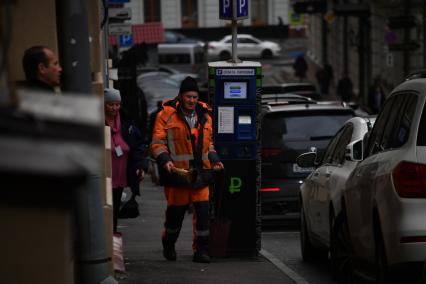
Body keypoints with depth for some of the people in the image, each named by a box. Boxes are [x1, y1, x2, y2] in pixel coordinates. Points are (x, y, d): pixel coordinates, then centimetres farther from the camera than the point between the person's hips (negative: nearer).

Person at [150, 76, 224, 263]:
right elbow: (157, 143, -3)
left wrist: (214, 160, 10)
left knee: (202, 210, -6)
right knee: (176, 211, 6)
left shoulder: (204, 116, 12)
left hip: (200, 171, 4)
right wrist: (165, 160, -18)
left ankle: (201, 249, 1)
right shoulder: (167, 115, -3)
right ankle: (168, 244, 30)